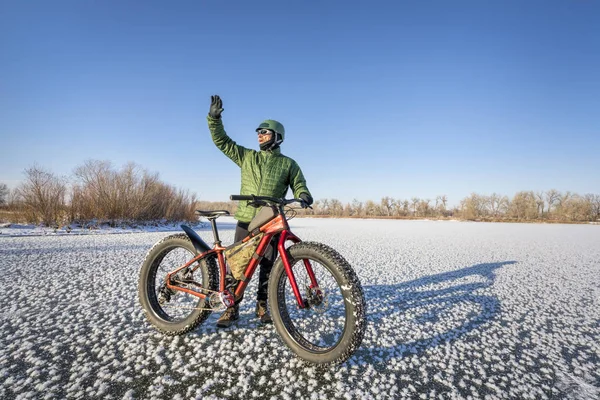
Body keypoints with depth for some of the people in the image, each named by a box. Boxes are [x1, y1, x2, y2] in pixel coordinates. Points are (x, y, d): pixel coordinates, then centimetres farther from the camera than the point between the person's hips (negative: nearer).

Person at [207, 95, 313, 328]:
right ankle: (232, 308, 13)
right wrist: (214, 118, -1)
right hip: (246, 220, 2)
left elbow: (298, 184, 2)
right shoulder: (247, 156, 13)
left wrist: (304, 195, -21)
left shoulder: (288, 164, 8)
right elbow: (222, 141, 11)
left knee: (268, 266, 5)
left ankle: (263, 306, 22)